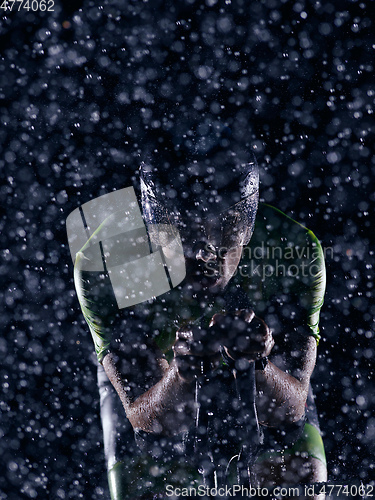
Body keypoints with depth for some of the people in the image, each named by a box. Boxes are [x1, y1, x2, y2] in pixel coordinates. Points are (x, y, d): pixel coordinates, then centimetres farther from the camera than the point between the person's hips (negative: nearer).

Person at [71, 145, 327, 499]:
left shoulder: (295, 251, -30)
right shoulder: (104, 267, -32)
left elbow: (288, 410, -27)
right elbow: (147, 419, -29)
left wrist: (258, 364, -48)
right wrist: (182, 373, -50)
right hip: (154, 381, 0)